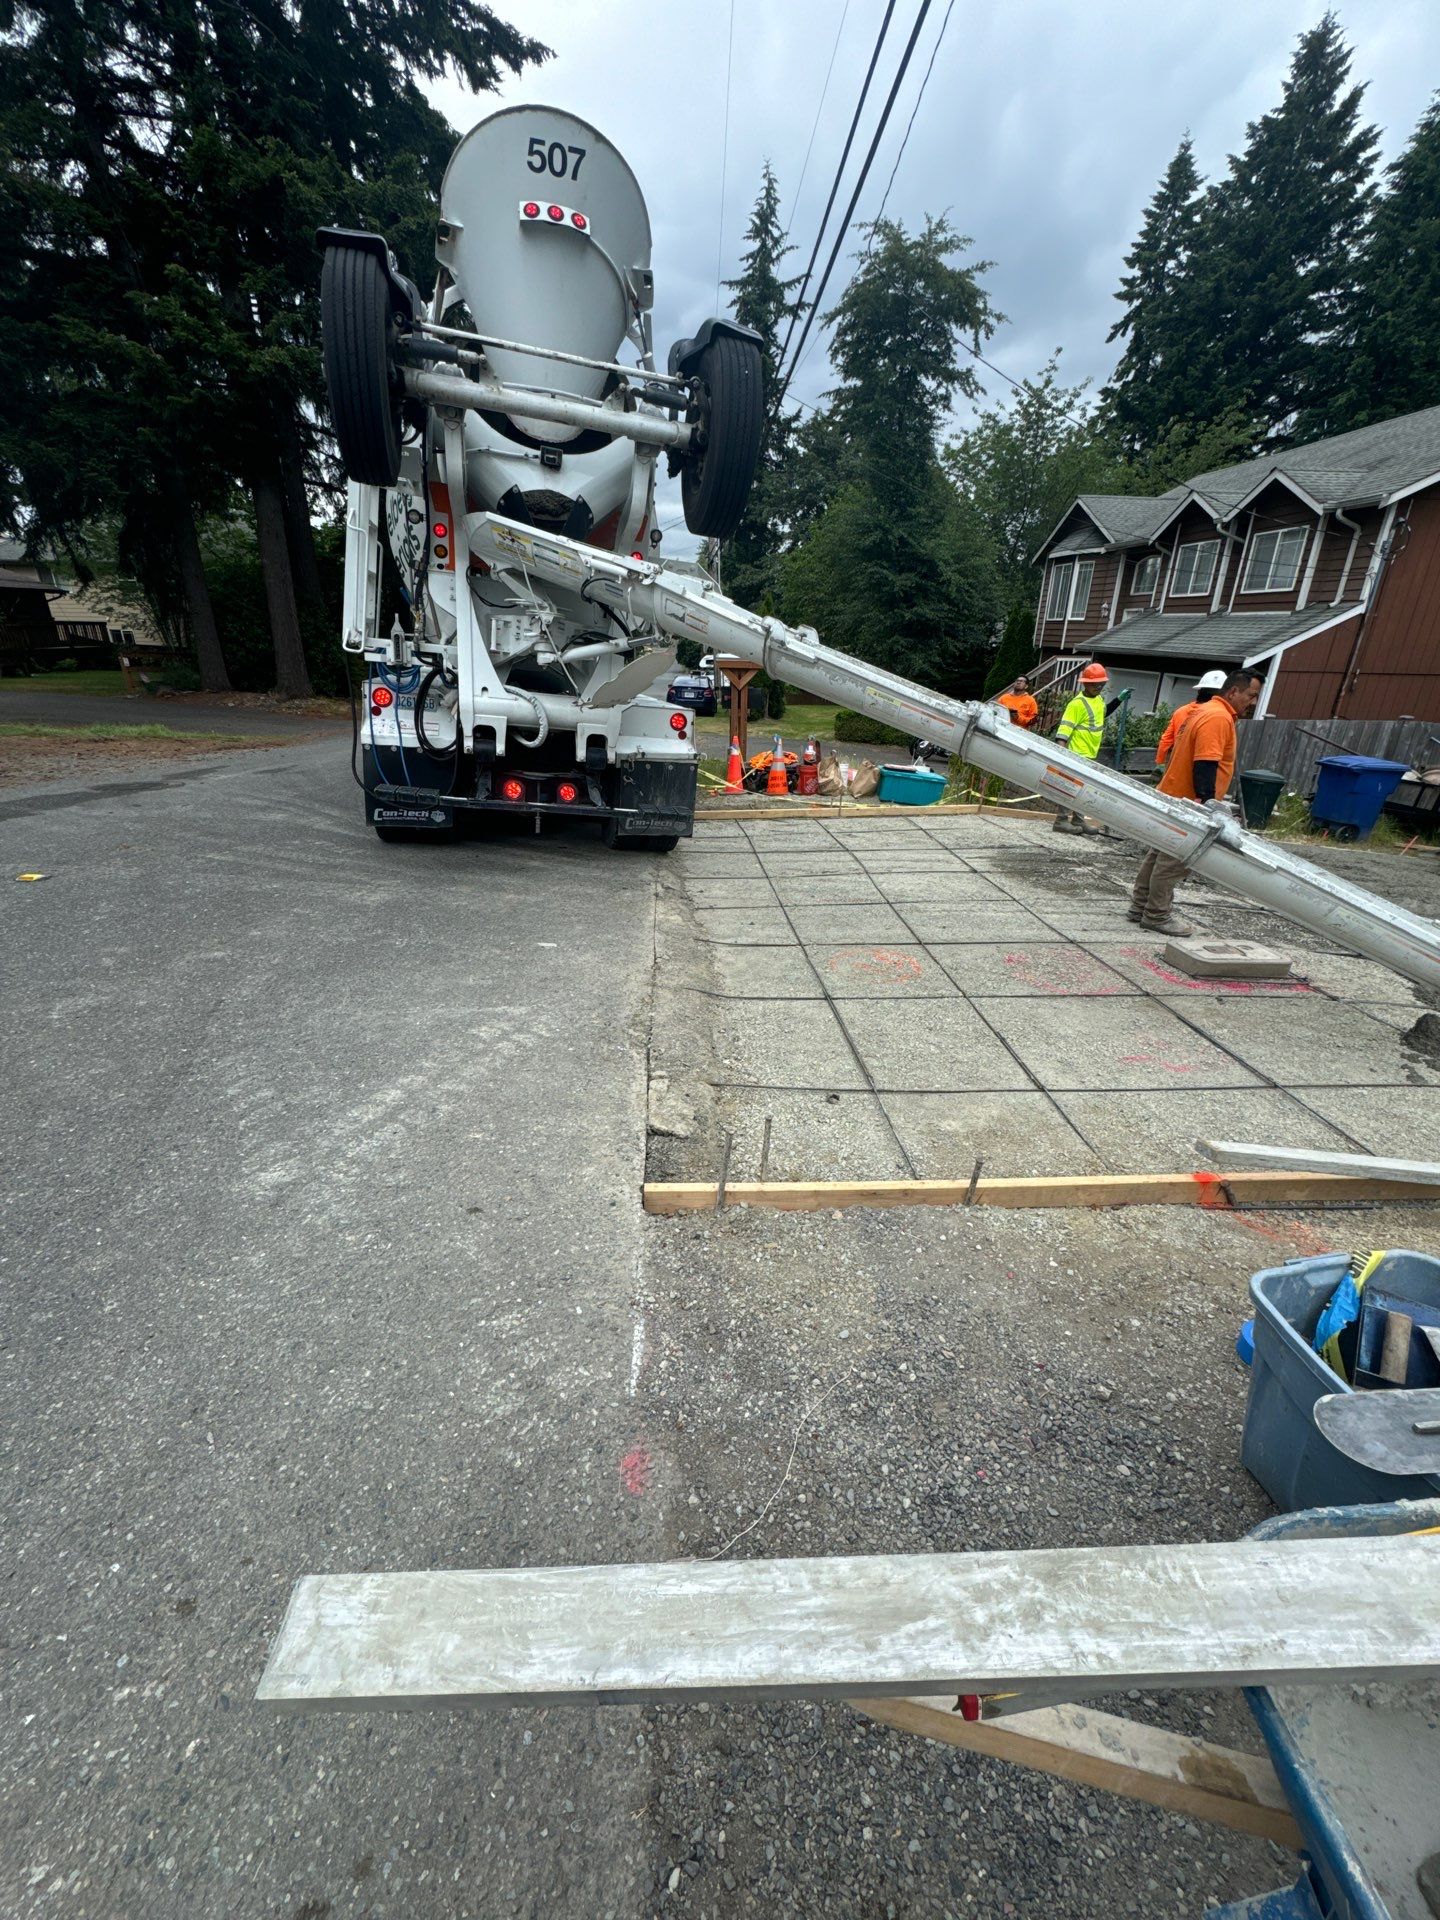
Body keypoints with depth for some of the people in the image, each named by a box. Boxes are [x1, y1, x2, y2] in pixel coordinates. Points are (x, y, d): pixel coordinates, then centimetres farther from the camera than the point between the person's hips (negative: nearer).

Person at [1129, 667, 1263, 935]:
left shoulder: (1209, 712, 17)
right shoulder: (1218, 718, -16)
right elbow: (1205, 764, -26)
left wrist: (1208, 800, 24)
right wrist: (1208, 800, -28)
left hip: (1173, 799, 11)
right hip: (1186, 803, -11)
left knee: (1161, 854, 15)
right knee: (1172, 860, -5)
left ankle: (1140, 907, 22)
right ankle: (1156, 916, 1)